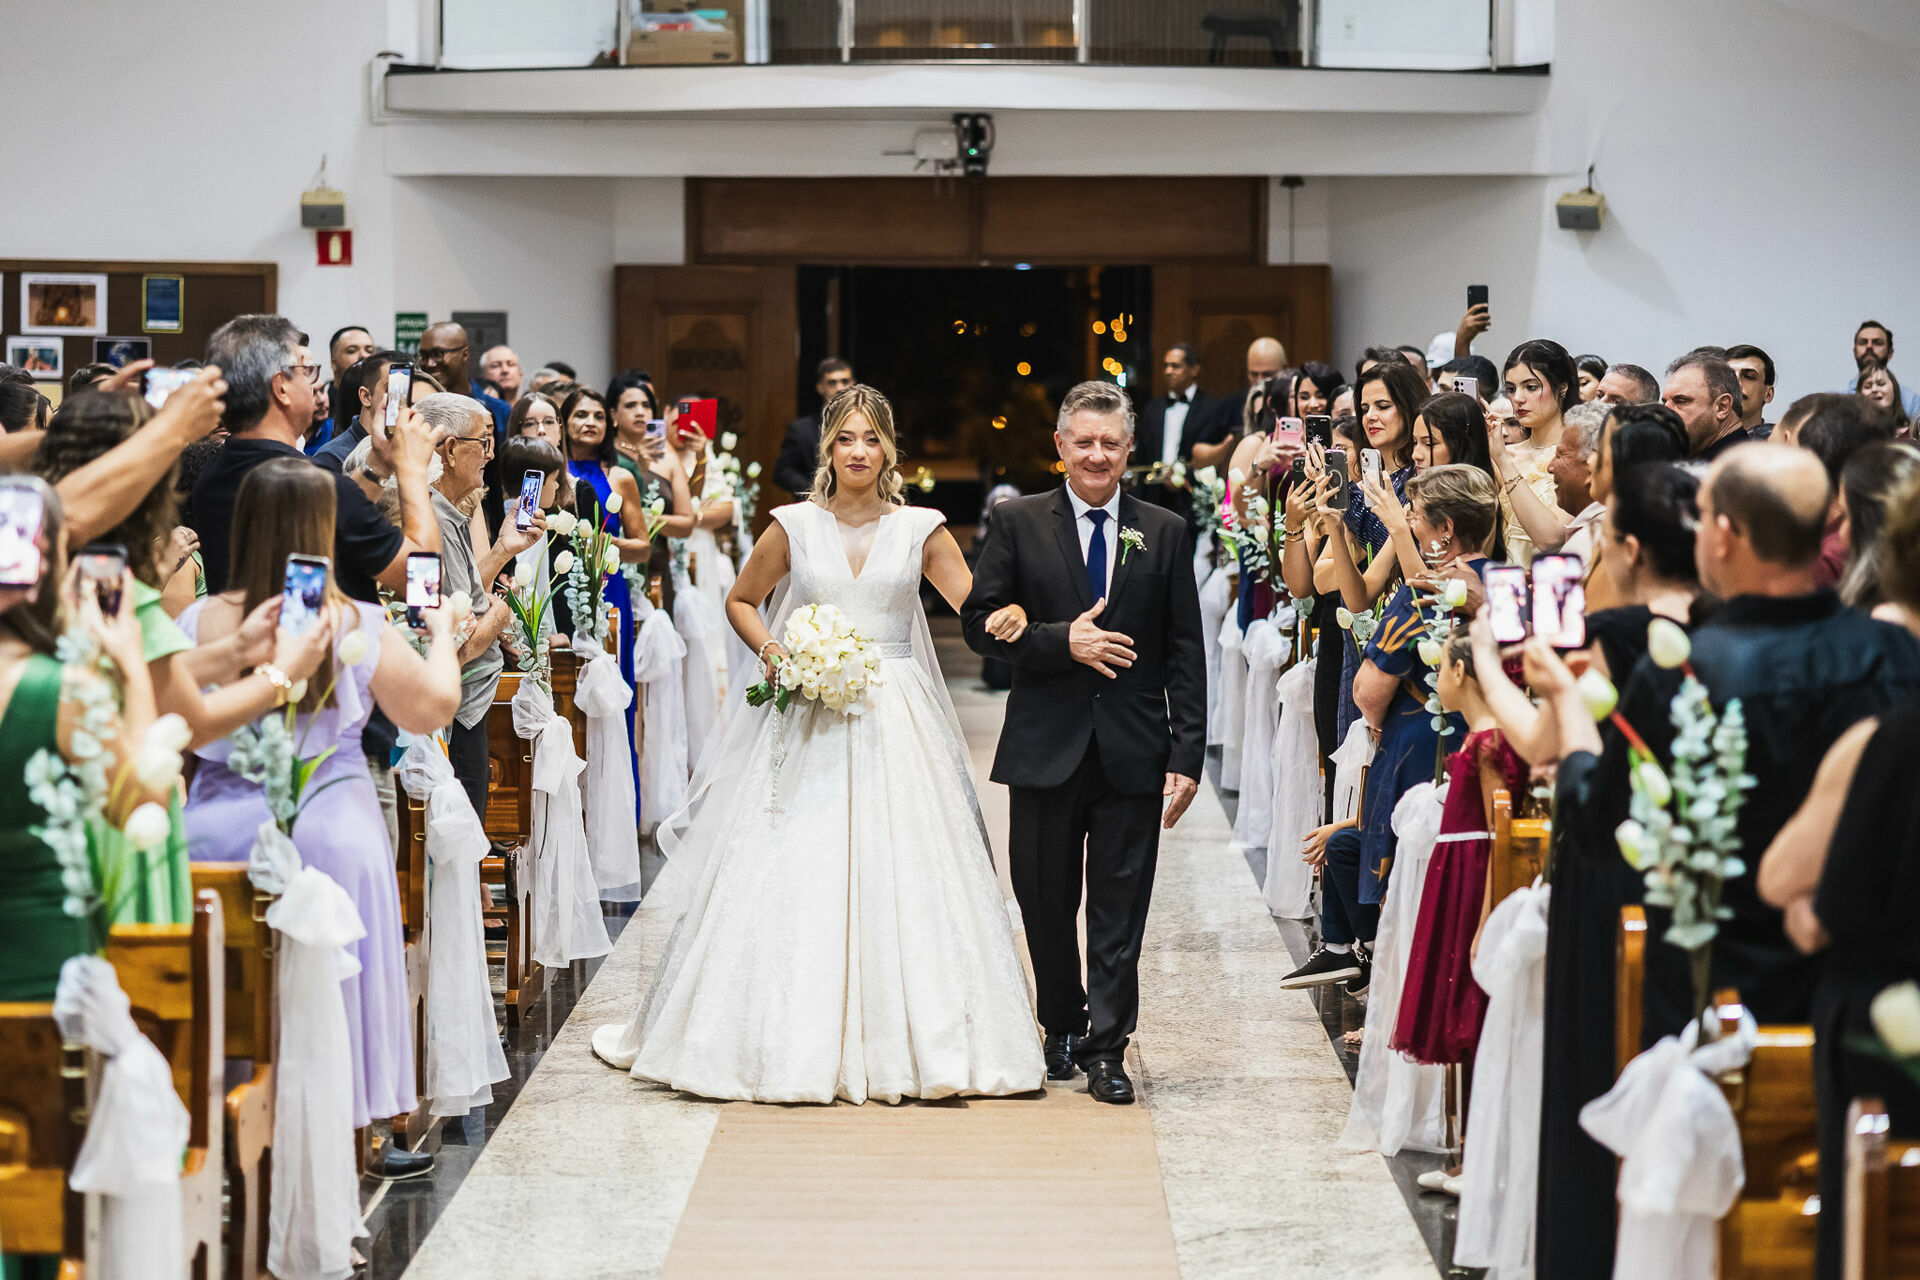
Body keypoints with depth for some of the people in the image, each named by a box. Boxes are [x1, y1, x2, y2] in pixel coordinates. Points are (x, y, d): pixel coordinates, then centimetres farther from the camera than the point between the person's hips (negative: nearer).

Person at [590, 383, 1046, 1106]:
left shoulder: (920, 530, 3)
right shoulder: (794, 526, 4)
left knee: (897, 876, -3)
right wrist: (770, 651, -3)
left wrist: (1003, 620, -22)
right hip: (809, 720, 0)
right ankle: (793, 1043, 8)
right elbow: (740, 600, 15)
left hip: (896, 719, 0)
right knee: (794, 876, -2)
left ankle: (901, 1042, 6)